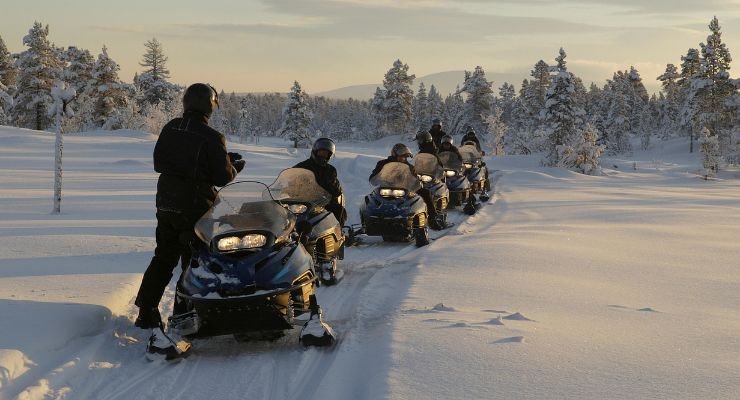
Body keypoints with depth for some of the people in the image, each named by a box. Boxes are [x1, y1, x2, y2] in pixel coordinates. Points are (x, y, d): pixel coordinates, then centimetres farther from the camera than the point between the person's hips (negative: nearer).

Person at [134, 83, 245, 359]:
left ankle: (146, 313, 28)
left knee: (163, 259, 21)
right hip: (195, 207, -6)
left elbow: (158, 163, 12)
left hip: (165, 204, 6)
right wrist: (235, 166, 8)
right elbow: (223, 177, -12)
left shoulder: (170, 129, 3)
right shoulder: (211, 137, -15)